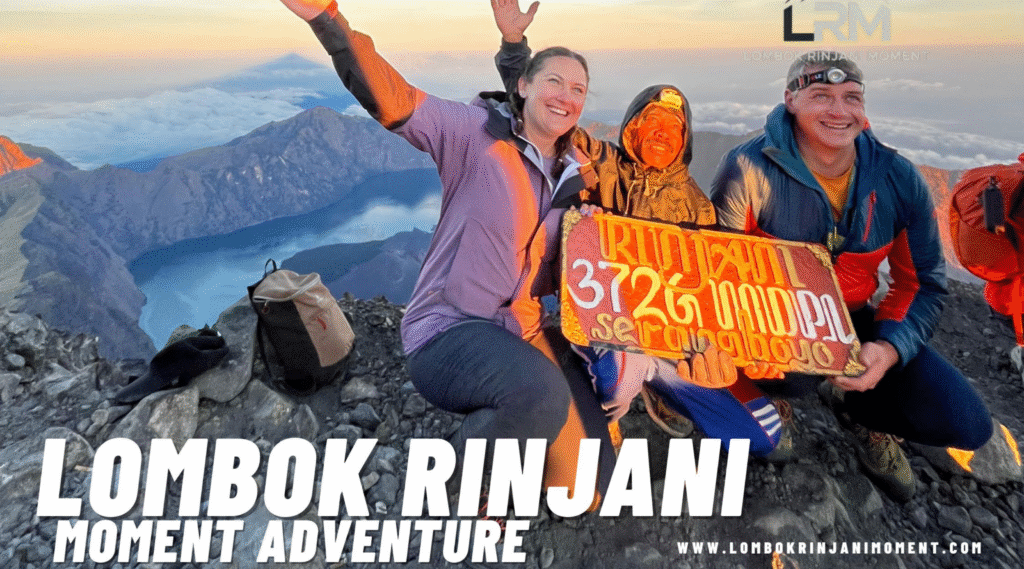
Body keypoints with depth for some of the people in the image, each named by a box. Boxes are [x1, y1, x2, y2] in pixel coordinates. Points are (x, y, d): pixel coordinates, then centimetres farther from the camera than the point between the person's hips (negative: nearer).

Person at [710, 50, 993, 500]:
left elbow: (922, 282, 0)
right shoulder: (749, 168, -18)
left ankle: (858, 410, 22)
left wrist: (890, 348, -19)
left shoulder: (898, 179, -6)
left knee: (965, 425, -10)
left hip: (853, 322, 3)